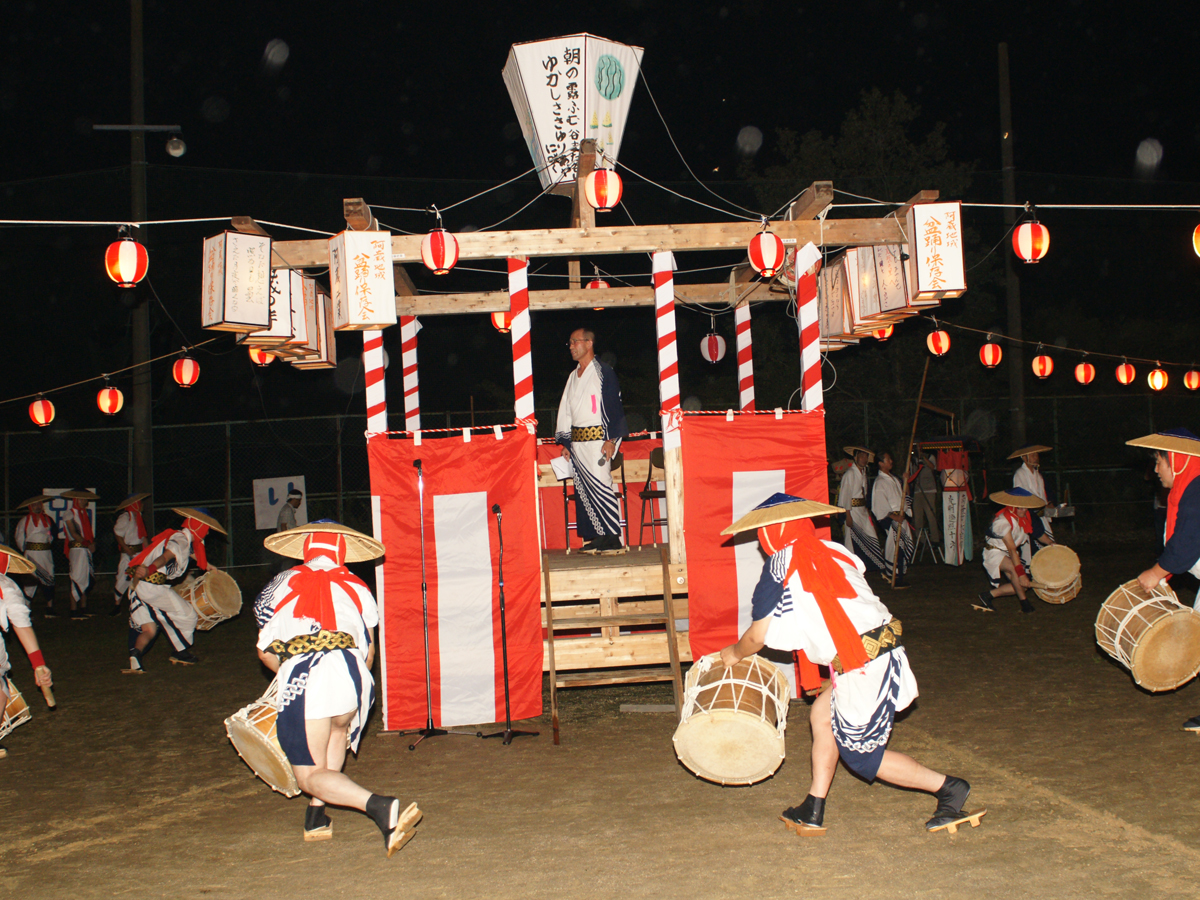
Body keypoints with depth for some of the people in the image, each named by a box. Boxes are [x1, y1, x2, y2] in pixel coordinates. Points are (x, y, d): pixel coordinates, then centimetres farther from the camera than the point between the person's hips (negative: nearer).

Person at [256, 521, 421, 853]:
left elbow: (265, 651, 26)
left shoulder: (280, 586, 25)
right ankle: (316, 815, 25)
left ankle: (378, 806, -21)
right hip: (349, 670, 2)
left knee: (311, 776, 5)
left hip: (300, 678, -2)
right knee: (339, 728, 35)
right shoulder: (356, 587, 23)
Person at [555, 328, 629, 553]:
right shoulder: (573, 377, 19)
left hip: (597, 438, -7)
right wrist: (566, 443, 14)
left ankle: (613, 537, -8)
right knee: (583, 490, 4)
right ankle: (594, 537, 8)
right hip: (577, 440, 7)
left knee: (600, 486, -11)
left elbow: (613, 406, -7)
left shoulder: (603, 372, -2)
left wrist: (610, 439, -15)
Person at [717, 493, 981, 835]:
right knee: (822, 714, 18)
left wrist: (735, 653, 19)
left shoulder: (780, 567, -5)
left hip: (861, 666, -8)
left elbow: (759, 634, -1)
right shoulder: (831, 551, 13)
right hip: (884, 649, 8)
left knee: (861, 754, 6)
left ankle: (947, 787, 10)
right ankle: (813, 811, 22)